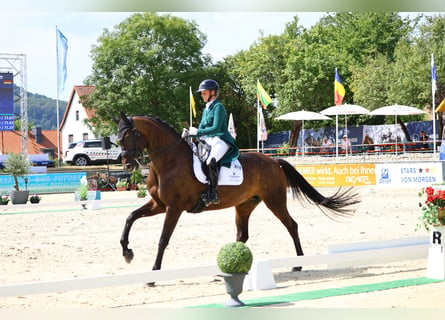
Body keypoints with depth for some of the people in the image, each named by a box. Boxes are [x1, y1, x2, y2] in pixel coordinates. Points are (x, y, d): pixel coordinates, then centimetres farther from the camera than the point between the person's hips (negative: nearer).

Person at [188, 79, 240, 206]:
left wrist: (198, 132, -16)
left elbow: (216, 128, -16)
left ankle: (213, 194, -30)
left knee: (210, 161, -35)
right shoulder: (206, 110, 20)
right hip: (208, 141, 10)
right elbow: (202, 128, 21)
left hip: (221, 141, -10)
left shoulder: (218, 107, -7)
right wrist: (191, 133, 1)